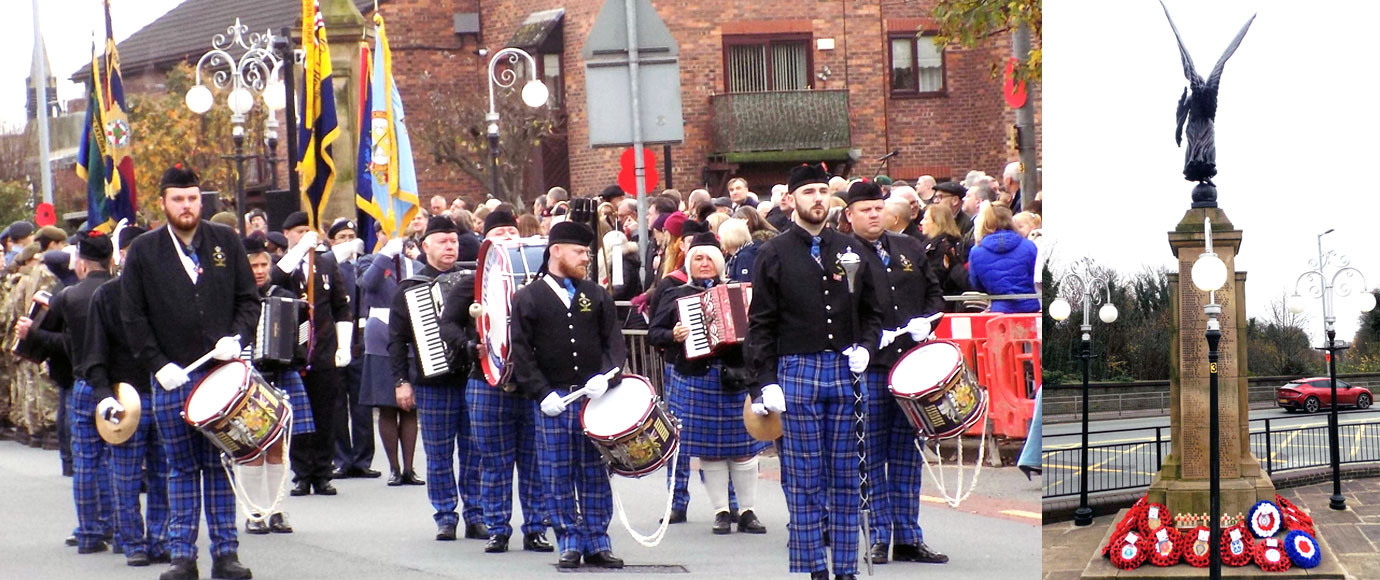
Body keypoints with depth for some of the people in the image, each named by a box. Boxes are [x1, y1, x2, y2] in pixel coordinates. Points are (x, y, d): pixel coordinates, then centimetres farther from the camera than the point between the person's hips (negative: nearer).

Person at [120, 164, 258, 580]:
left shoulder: (225, 242, 7)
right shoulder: (144, 252, 3)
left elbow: (248, 299, 10)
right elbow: (133, 316, 2)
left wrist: (236, 336, -8)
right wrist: (158, 364, -8)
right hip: (173, 378, -1)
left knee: (221, 465, 3)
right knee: (182, 468, 3)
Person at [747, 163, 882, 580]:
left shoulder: (851, 251, 12)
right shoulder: (774, 255, 2)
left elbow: (871, 312, 19)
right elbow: (761, 325, 0)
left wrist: (865, 347, -1)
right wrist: (767, 383, -7)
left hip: (846, 372, 3)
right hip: (797, 373, -3)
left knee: (845, 478, 6)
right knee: (804, 480, -1)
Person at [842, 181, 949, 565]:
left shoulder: (909, 249, 15)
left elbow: (934, 293, 20)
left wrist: (926, 321, 0)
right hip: (867, 367, -4)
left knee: (906, 454, 8)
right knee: (871, 456, -1)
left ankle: (908, 538, 12)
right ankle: (878, 538, 5)